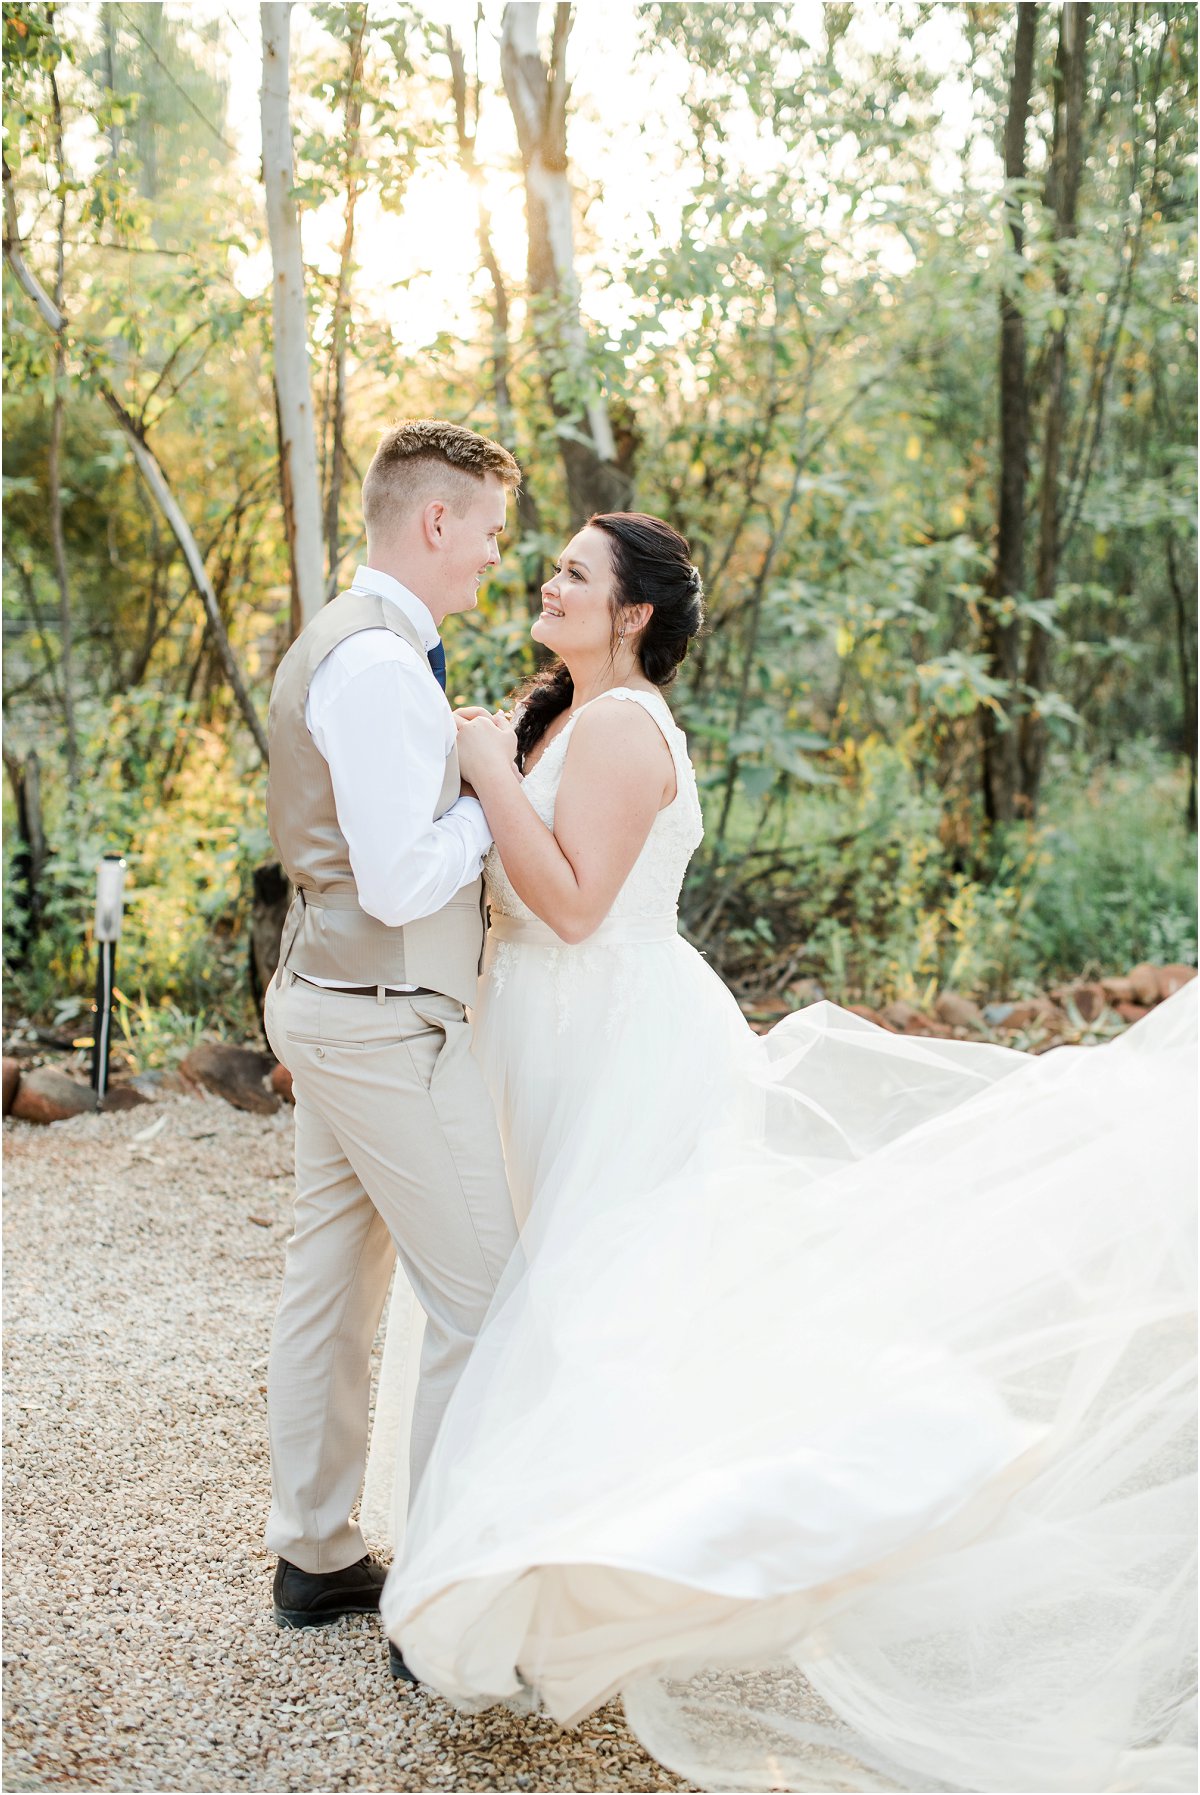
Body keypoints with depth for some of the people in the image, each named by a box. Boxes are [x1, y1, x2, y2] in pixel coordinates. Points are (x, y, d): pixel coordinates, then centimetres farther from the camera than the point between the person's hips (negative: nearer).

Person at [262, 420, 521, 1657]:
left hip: (323, 1003, 11)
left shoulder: (332, 644, 13)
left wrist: (476, 763, 8)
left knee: (330, 1278, 17)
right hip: (388, 1022, -11)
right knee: (479, 1300, -3)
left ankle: (316, 1556, 30)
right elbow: (404, 880, -24)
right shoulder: (380, 663, -20)